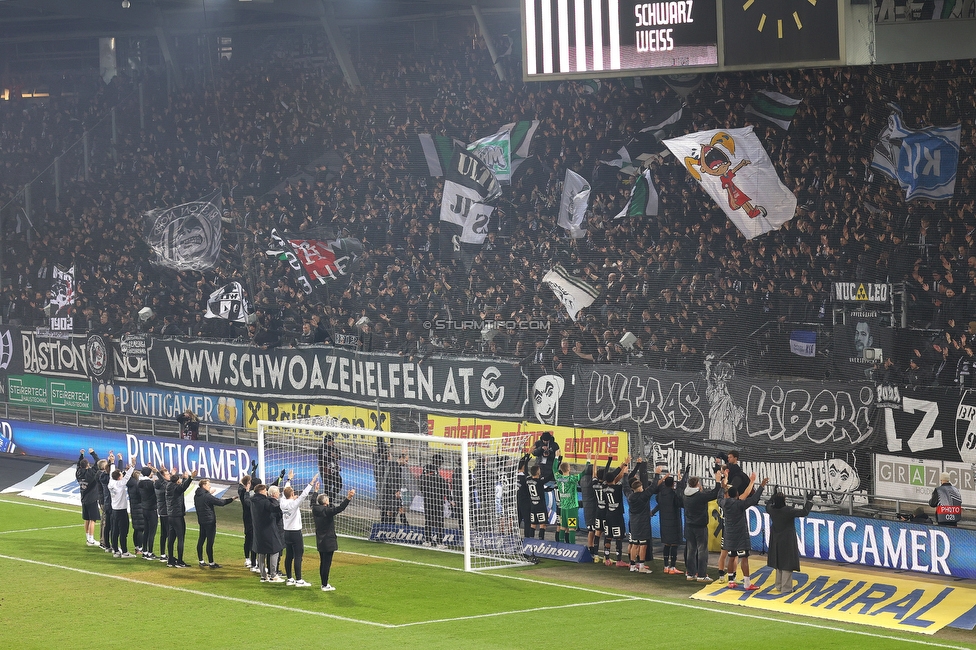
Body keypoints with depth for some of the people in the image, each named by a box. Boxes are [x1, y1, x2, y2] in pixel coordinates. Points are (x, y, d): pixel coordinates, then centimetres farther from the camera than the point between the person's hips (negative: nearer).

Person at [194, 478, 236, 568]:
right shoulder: (207, 496, -18)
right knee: (210, 542, -4)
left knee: (201, 540, 13)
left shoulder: (196, 496, 6)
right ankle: (211, 563, -1)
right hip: (209, 521, -8)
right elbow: (220, 502, -16)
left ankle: (201, 561, 16)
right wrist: (231, 499, -5)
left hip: (201, 520, 8)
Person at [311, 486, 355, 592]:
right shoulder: (327, 511, -19)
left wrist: (315, 491, 41)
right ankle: (325, 585, -2)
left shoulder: (315, 510, 3)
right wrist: (348, 499, -38)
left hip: (320, 542, 9)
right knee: (327, 563, -4)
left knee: (323, 562, 16)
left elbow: (313, 501, 25)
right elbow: (339, 509, -33)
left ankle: (324, 583, 24)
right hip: (328, 541, -9)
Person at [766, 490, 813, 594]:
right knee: (787, 565, -1)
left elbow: (768, 507, 19)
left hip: (776, 542, 6)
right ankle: (785, 588, 0)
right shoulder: (788, 511, -23)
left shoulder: (772, 510, -6)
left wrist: (774, 496, 30)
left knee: (779, 564, 18)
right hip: (787, 542, -6)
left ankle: (779, 586, 26)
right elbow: (804, 512, -22)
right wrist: (809, 501, -10)